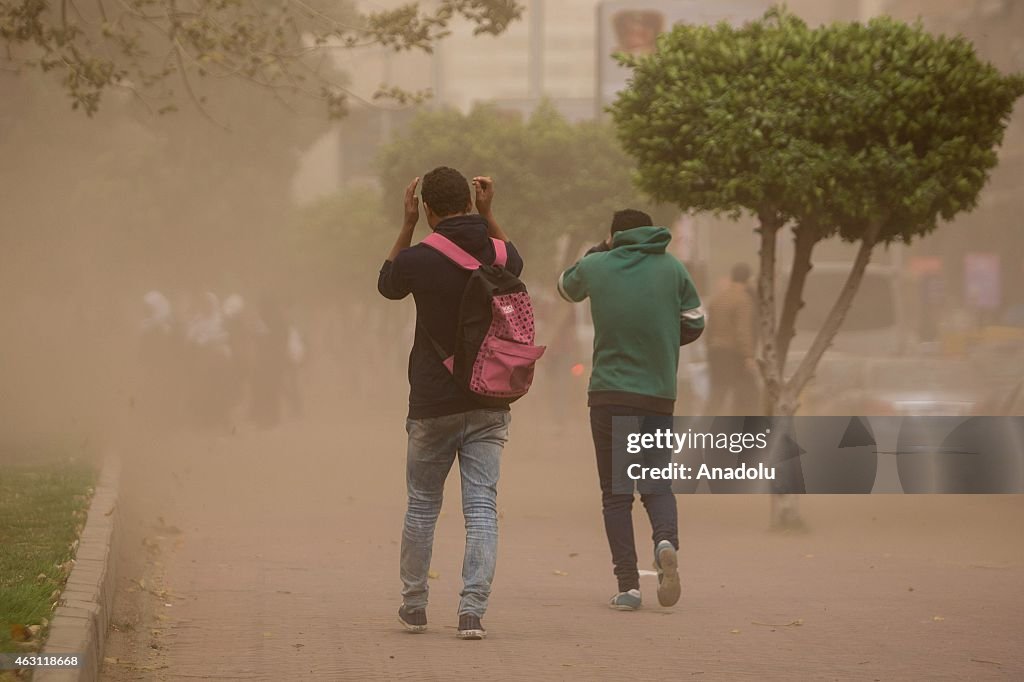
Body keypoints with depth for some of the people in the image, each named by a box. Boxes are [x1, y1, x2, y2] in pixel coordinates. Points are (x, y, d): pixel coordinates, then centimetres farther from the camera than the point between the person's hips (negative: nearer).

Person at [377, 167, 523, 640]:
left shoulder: (419, 259, -11)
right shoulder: (497, 255, -3)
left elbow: (387, 285, 13)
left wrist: (406, 225, 13)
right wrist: (488, 214, 23)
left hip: (433, 405, -2)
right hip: (488, 404, 2)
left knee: (422, 505, 14)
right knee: (482, 508, -1)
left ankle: (414, 605, 24)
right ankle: (472, 611, -11)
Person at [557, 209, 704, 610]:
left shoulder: (595, 267, 1)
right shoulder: (673, 269, 3)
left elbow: (566, 287, 23)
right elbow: (695, 323, 11)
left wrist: (599, 249, 31)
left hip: (608, 396, -1)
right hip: (659, 396, 1)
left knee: (616, 493, 6)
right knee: (658, 484, 12)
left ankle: (628, 585, -4)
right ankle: (666, 539, -20)